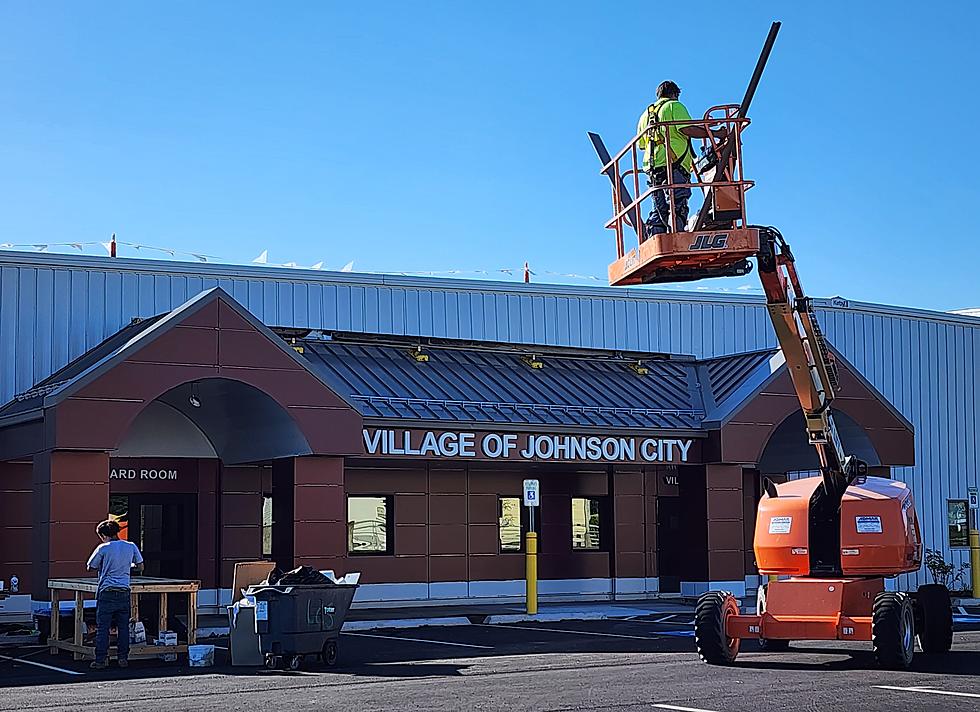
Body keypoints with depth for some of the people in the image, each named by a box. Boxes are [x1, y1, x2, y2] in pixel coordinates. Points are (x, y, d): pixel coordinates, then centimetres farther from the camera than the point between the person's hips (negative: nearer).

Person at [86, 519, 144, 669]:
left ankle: (101, 660, 0)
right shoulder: (131, 547, 3)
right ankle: (123, 658, 12)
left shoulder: (103, 548, -7)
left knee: (102, 627, 1)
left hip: (107, 592, -3)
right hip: (124, 592, 3)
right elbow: (140, 567, 12)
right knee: (123, 626, 10)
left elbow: (90, 567, 4)